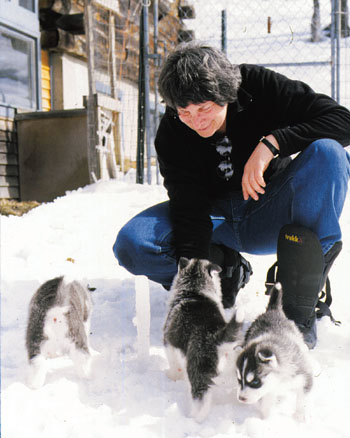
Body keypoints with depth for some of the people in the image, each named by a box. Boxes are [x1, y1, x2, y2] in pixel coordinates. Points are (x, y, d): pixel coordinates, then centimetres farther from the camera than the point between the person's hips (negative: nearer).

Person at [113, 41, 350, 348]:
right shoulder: (171, 135, -16)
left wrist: (271, 143, -31)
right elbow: (189, 211, -22)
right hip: (216, 218, 1)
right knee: (132, 244, -24)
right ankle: (227, 269, -2)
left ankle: (299, 307, -30)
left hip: (269, 215, 0)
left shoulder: (258, 86, -17)